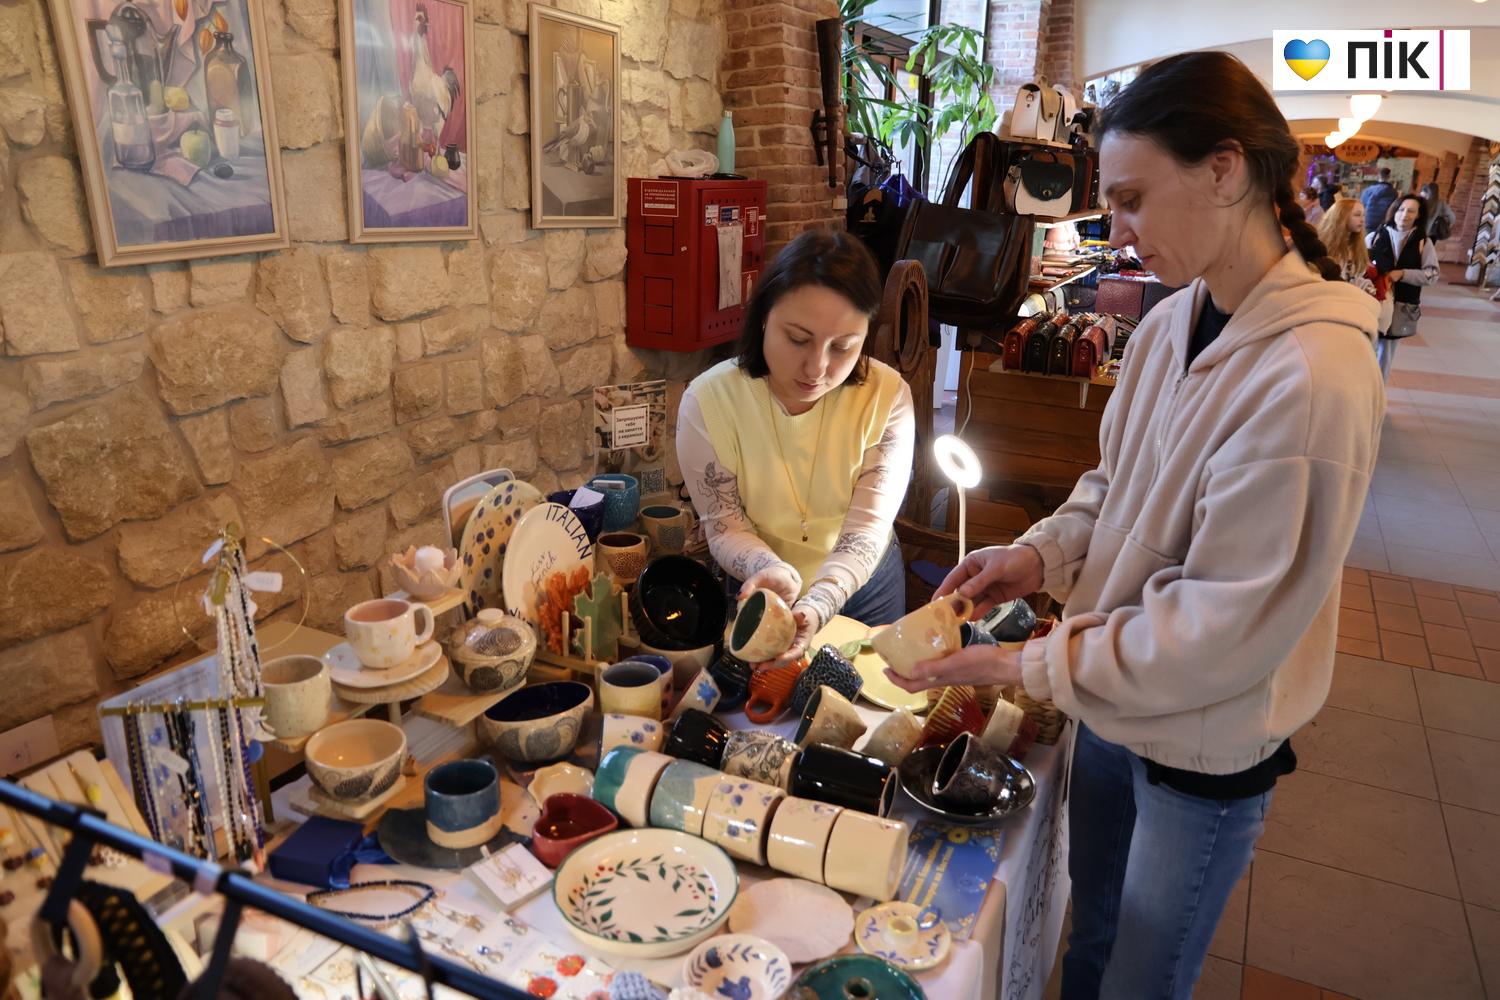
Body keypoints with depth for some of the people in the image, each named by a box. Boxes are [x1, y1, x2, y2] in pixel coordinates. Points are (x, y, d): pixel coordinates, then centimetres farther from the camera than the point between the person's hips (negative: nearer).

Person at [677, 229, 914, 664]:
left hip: (865, 586, 1)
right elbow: (726, 528, -18)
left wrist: (815, 605, -43)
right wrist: (774, 573, -39)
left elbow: (865, 531, -25)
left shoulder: (888, 397, -23)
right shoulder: (706, 402, -24)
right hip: (761, 593, -1)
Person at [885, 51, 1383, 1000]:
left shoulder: (1314, 376, -27)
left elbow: (1226, 625, -25)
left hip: (1204, 753, -6)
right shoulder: (1168, 325, -4)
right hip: (1112, 705, 6)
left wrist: (1025, 664, -22)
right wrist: (1040, 554, -10)